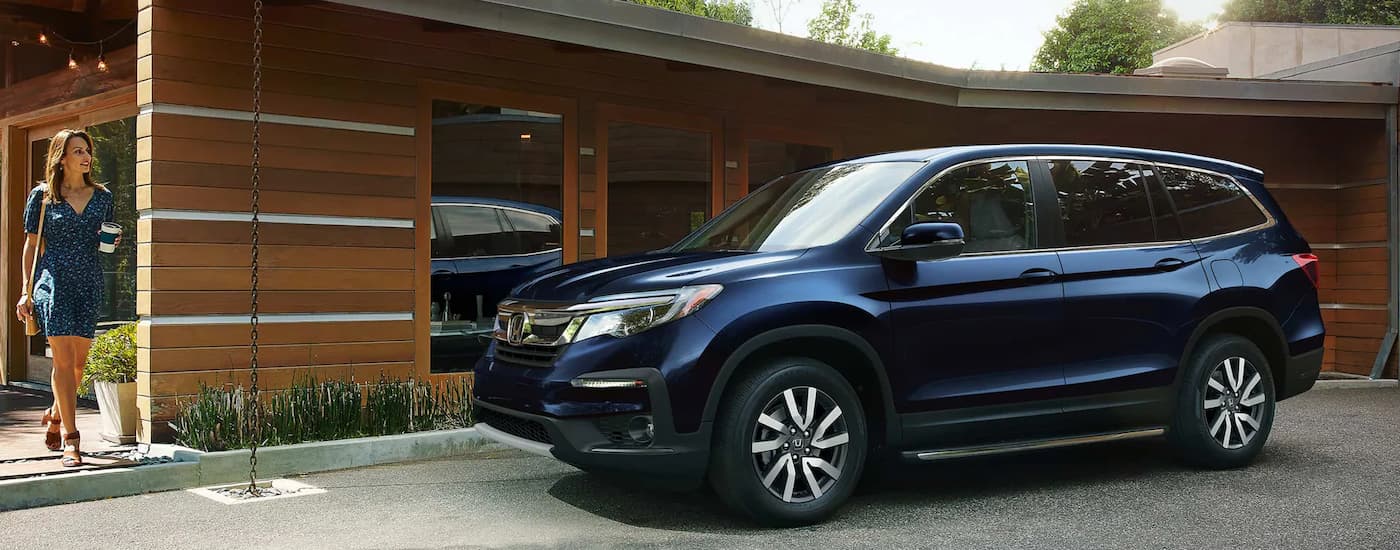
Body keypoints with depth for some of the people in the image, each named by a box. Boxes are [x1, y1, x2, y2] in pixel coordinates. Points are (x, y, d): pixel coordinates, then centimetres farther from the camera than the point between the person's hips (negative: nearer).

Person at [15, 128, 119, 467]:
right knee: (64, 359, -10)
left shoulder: (102, 196, 12)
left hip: (90, 283, 3)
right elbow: (31, 244, 6)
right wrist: (26, 291, 2)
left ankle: (55, 416, 34)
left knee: (79, 361, 7)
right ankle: (71, 440, -8)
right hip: (53, 280, -3)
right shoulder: (42, 195, 4)